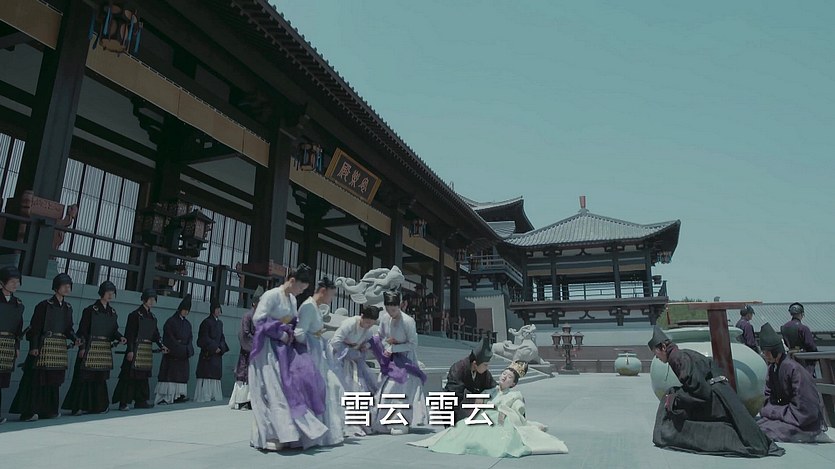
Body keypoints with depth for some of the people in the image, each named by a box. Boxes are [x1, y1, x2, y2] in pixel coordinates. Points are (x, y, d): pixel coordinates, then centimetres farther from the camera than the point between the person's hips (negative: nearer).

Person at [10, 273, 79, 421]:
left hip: (60, 348, 6)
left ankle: (48, 410, 18)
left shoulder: (68, 308, 14)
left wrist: (75, 339, -3)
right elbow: (35, 327, -8)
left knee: (54, 378, 10)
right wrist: (34, 347, -15)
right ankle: (29, 412, -1)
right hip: (43, 346, -6)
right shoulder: (44, 305, -5)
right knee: (37, 378, -7)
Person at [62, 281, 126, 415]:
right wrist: (82, 348, -15)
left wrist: (120, 338, -7)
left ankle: (97, 406, 16)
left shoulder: (112, 312, 13)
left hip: (105, 350, 5)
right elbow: (83, 330, -7)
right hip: (90, 348, -5)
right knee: (85, 377, -5)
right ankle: (78, 406, 3)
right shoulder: (90, 310, -4)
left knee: (100, 378, 8)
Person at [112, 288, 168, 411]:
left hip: (147, 350, 7)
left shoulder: (153, 317, 14)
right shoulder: (135, 315, -7)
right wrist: (130, 350, -18)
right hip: (136, 349, -7)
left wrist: (161, 346, 3)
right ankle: (123, 403, 0)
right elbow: (129, 333, -12)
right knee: (130, 375, -6)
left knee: (143, 376, 10)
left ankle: (140, 401, 17)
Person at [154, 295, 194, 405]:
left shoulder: (187, 323, 14)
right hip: (171, 355, -6)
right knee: (169, 375, -6)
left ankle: (178, 395, 6)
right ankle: (164, 398, -3)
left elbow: (190, 338, 11)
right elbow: (170, 339, -10)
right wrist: (183, 349, -14)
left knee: (182, 376, 3)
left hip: (184, 356, 6)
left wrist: (188, 350, -8)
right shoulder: (171, 321, -4)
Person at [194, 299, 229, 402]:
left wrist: (220, 348, -3)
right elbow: (203, 340, -11)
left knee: (216, 377, 8)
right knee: (206, 376, -7)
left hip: (217, 356, 7)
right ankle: (202, 399, -2)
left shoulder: (220, 323, 15)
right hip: (207, 356, -7)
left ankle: (215, 398, 13)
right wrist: (214, 348, -11)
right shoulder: (206, 322, -7)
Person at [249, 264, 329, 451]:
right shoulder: (271, 295, -12)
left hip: (285, 347, 8)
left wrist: (291, 334, 3)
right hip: (269, 348, -8)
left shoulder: (292, 299, 13)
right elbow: (258, 319, -18)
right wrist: (280, 333, -16)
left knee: (297, 381, 0)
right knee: (273, 391, -8)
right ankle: (272, 435, -2)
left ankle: (293, 432, 6)